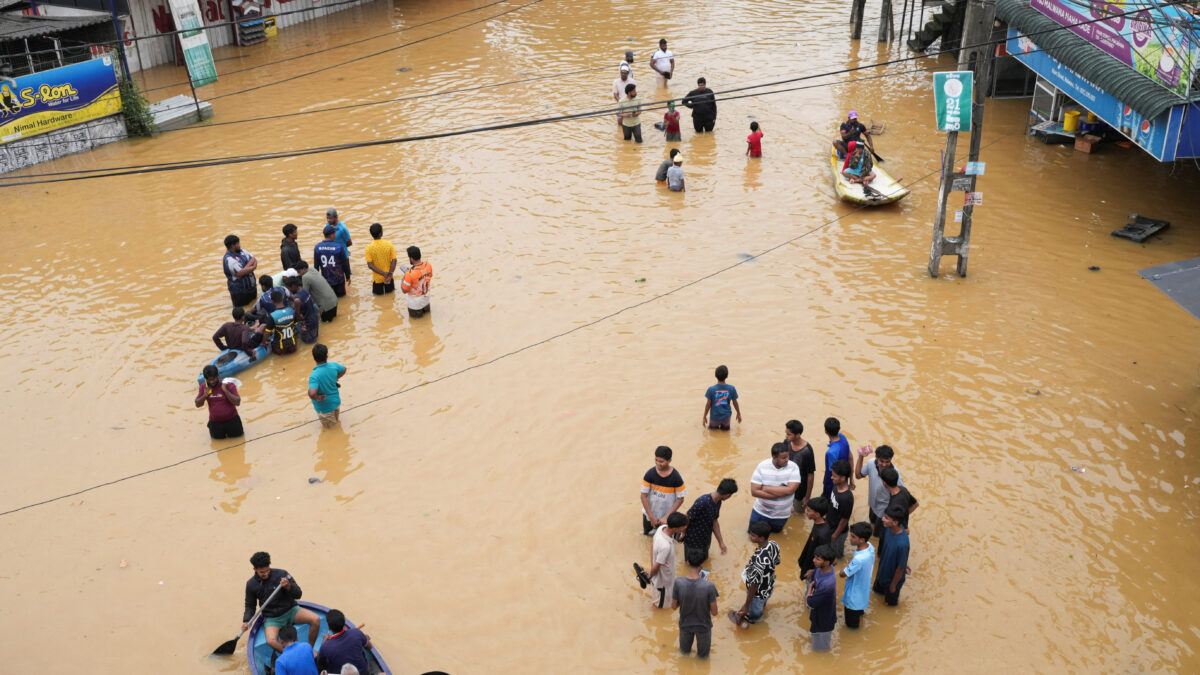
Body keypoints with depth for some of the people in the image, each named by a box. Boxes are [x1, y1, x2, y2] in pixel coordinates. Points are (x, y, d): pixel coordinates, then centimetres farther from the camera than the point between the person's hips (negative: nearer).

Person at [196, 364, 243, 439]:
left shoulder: (229, 385, -15)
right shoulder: (204, 387, -4)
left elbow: (237, 402, -21)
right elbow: (197, 404, 1)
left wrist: (225, 390, -28)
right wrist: (204, 395, -19)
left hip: (231, 420, -2)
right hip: (215, 422, 2)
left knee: (237, 436, 9)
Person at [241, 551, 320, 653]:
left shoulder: (281, 574, -9)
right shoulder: (251, 585, -2)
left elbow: (298, 594, -6)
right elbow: (250, 605, 12)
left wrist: (288, 587, -27)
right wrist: (246, 621, -5)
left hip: (290, 610, 0)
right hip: (272, 618, 0)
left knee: (315, 619, -25)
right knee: (271, 641, -33)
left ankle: (310, 649, -1)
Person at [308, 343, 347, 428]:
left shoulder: (314, 376, -35)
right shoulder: (333, 366, -17)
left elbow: (312, 393, -48)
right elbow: (344, 369, 6)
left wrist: (317, 398, -26)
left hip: (324, 407, -5)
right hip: (336, 401, 5)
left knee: (329, 426, 28)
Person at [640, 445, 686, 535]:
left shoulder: (676, 477, -21)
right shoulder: (650, 474, -18)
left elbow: (680, 499, -14)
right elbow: (644, 495, -13)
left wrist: (666, 517, -19)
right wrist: (651, 517, -16)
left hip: (666, 516, -1)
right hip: (650, 513, 1)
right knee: (647, 532, 20)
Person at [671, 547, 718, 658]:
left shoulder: (678, 583, -28)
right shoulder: (709, 586, -34)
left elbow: (674, 606, -13)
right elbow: (714, 612, -20)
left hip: (685, 624, 2)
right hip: (703, 626, -2)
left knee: (684, 649, 36)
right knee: (703, 654, 32)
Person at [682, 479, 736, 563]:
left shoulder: (718, 502, -8)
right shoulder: (702, 502, -36)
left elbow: (714, 522, 1)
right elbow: (687, 518, -26)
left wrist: (721, 543, 3)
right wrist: (683, 534, -12)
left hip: (706, 540, 7)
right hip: (694, 542, -7)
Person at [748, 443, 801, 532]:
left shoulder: (793, 467, -20)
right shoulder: (762, 467, -19)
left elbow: (791, 490, -30)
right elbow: (754, 491, -21)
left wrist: (765, 488, -27)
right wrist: (779, 492, -26)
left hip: (781, 515, 0)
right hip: (761, 512, 0)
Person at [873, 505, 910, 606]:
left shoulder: (902, 544, -43)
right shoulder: (891, 528, -23)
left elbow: (901, 568, -27)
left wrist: (893, 585, -14)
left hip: (893, 577, -6)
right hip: (883, 570, 6)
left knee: (891, 601, 24)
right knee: (878, 590, 33)